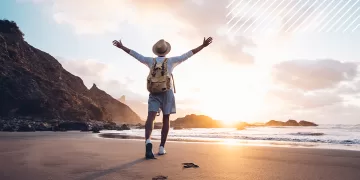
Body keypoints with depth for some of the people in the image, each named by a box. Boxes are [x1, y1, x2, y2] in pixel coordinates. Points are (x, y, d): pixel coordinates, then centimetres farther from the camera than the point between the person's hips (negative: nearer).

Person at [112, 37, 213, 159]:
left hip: (154, 93, 1)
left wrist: (121, 47, 28)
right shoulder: (171, 61, 6)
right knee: (166, 120, 6)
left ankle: (148, 142, -41)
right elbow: (188, 54, 3)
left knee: (150, 118, -15)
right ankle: (161, 147, 1)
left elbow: (135, 54, 17)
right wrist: (203, 45, 5)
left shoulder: (151, 60, 11)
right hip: (167, 93, -1)